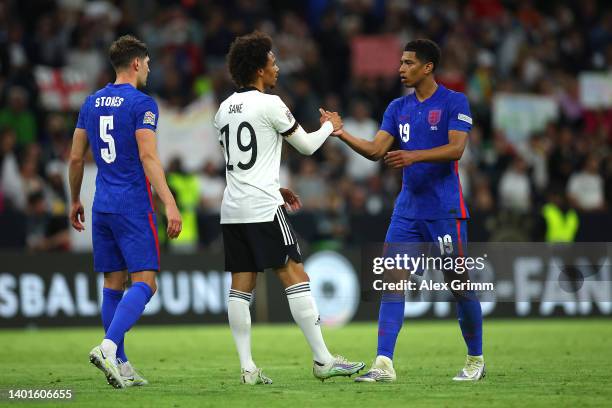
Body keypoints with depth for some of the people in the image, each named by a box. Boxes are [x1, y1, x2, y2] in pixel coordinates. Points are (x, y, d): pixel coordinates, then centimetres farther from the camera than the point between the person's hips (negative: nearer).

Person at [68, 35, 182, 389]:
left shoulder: (92, 103, 13)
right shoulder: (142, 103, -8)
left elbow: (76, 158, 16)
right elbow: (148, 156, -18)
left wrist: (75, 201, 28)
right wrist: (170, 204, -21)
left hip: (102, 207, 7)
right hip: (133, 206, -7)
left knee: (113, 286, 10)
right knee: (144, 283, -8)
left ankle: (121, 366, 10)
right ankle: (108, 346, -27)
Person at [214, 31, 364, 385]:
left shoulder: (225, 109, 14)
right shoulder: (269, 104, -8)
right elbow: (307, 145, 1)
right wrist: (329, 126, 21)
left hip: (232, 209, 7)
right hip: (264, 209, -7)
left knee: (241, 286, 5)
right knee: (295, 276, -4)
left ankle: (247, 367, 2)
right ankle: (323, 360, -4)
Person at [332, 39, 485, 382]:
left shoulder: (454, 103, -5)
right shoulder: (398, 108, 12)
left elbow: (456, 149, -16)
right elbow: (376, 150, 7)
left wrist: (415, 155, -28)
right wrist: (342, 134, -7)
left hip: (445, 211, -5)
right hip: (407, 210, 5)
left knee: (459, 284, 2)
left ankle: (476, 360, 18)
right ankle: (384, 364, -11)